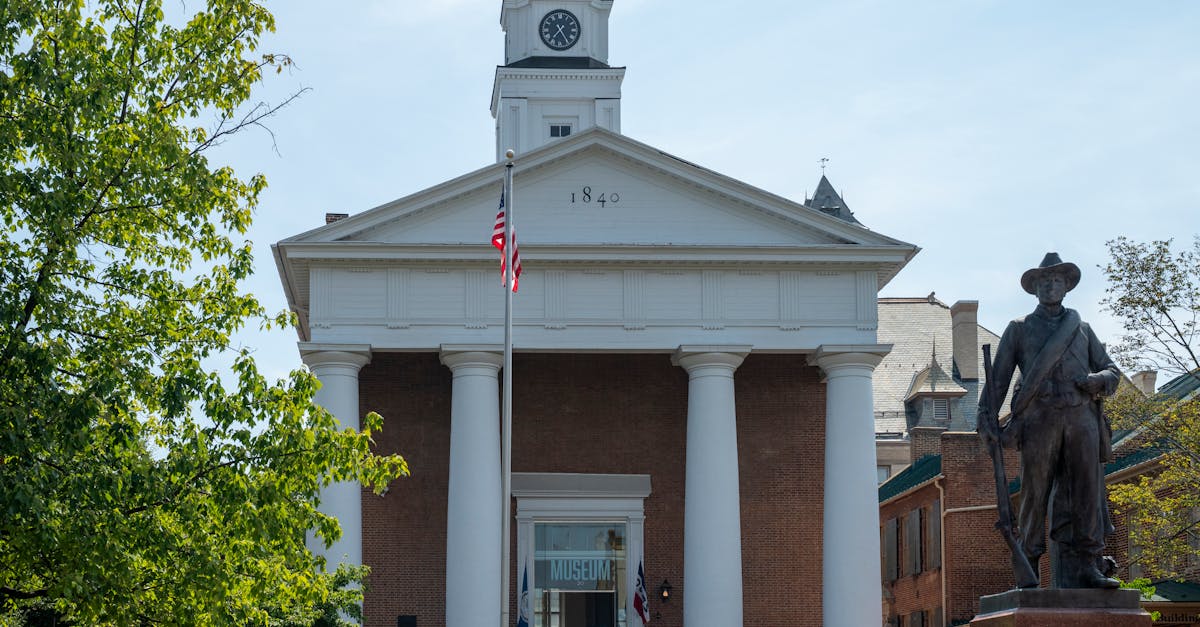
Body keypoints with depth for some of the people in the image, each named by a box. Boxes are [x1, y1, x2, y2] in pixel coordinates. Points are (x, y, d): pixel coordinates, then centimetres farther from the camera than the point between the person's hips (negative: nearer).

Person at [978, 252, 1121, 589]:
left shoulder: (1082, 329, 24)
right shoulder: (1019, 329, 18)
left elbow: (1112, 371, 23)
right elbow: (998, 378, 12)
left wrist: (1096, 380, -1)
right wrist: (986, 417, 0)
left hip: (1082, 419, 2)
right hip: (1039, 420, -2)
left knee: (1086, 495, -7)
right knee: (1034, 496, -6)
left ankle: (1087, 568, -9)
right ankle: (1027, 570, -5)